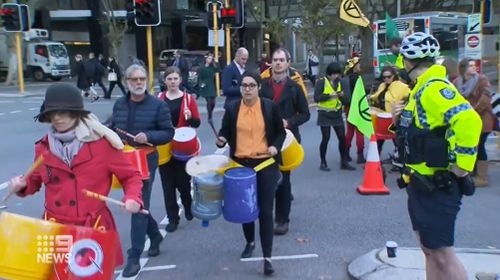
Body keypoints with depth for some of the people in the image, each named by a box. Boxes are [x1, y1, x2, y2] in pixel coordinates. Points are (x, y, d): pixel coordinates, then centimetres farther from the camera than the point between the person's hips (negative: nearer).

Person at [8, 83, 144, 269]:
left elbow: (130, 176, -2)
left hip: (95, 227, -2)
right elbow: (35, 180, 17)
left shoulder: (102, 142, -9)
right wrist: (23, 185, -4)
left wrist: (133, 199, -19)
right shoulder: (44, 146, 2)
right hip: (55, 227, 3)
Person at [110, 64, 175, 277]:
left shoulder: (158, 105, -7)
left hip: (146, 160, -5)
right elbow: (112, 128, 16)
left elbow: (169, 133, -7)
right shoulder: (119, 104, 7)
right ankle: (154, 235, 40)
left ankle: (134, 257, 1)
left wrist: (148, 136, -22)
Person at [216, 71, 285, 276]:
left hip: (265, 164, -2)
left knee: (265, 210, -3)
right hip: (241, 164, 2)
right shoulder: (232, 108, 0)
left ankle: (267, 257, 5)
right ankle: (250, 242, 41)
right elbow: (225, 132, 7)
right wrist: (221, 140, -15)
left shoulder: (270, 106, -3)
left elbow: (280, 132, 5)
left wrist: (275, 146, -13)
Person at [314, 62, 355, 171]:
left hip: (337, 114, 5)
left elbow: (347, 99, 4)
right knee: (326, 138, -3)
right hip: (325, 115, -4)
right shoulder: (321, 82, -8)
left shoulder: (341, 83, 6)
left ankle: (344, 162, 17)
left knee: (342, 138, 4)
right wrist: (329, 95, -26)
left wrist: (342, 95, -18)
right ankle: (323, 163, 11)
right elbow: (316, 98, -15)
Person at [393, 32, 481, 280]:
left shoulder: (435, 88, -18)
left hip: (437, 185, -10)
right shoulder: (422, 89, 13)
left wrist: (461, 164, -27)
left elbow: (468, 121, -33)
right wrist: (401, 119, 4)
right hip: (422, 183, 10)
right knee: (429, 249, 17)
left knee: (442, 253, -4)